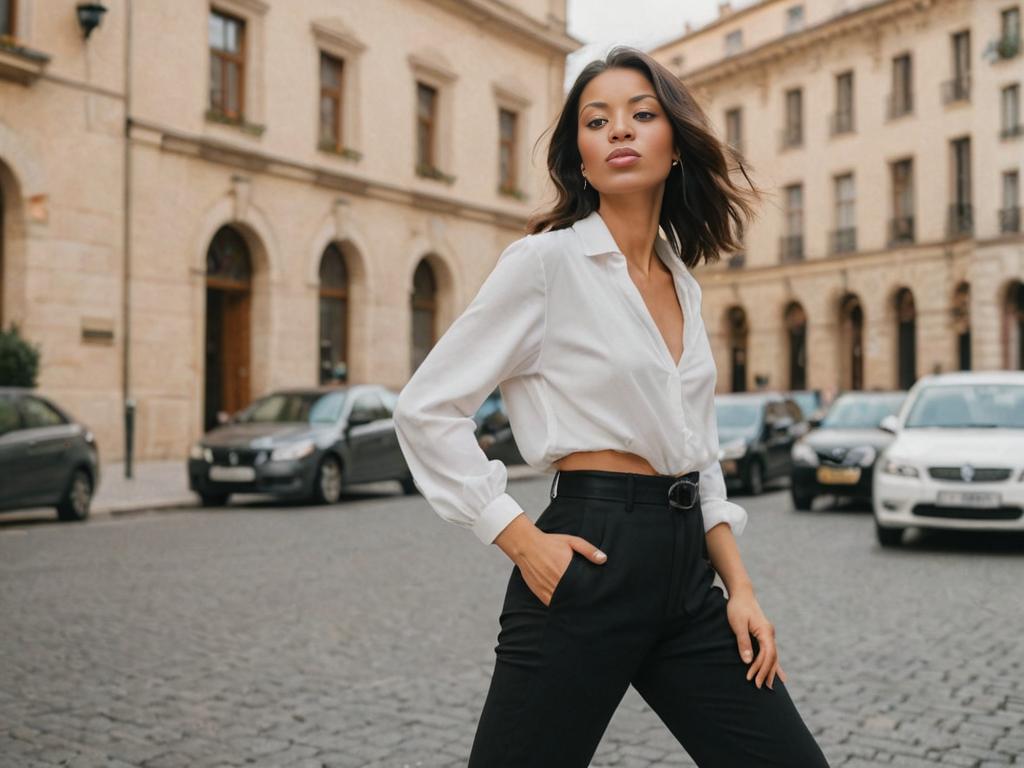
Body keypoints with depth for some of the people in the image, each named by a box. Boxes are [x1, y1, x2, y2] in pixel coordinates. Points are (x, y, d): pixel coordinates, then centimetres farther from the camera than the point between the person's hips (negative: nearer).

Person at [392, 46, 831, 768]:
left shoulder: (685, 285, 12)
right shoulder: (547, 260, -7)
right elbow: (426, 409, -8)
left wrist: (739, 587, 8)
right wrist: (520, 539, -13)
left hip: (686, 567, 6)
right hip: (590, 565, -6)